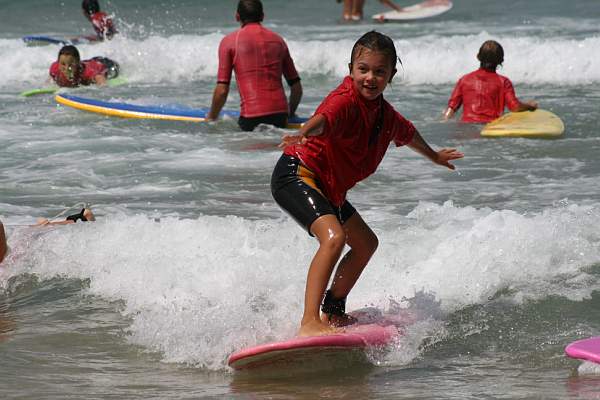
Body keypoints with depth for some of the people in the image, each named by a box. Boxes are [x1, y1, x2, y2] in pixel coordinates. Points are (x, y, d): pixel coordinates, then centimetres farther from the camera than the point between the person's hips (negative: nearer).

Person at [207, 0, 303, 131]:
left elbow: (222, 91, 0)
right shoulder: (278, 40, 17)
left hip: (252, 116, -4)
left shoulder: (229, 41, 5)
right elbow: (297, 88, 19)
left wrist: (211, 119, 15)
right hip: (280, 114, 4)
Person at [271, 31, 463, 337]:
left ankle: (333, 312, 35)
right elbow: (325, 117, -46)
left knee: (366, 244, 20)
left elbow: (406, 133, 29)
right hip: (296, 174, -10)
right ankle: (309, 322, -37)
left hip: (328, 190, 10)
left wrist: (433, 156, 47)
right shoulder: (345, 101, -22)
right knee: (334, 237, -30)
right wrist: (303, 134, -68)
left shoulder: (384, 113, 7)